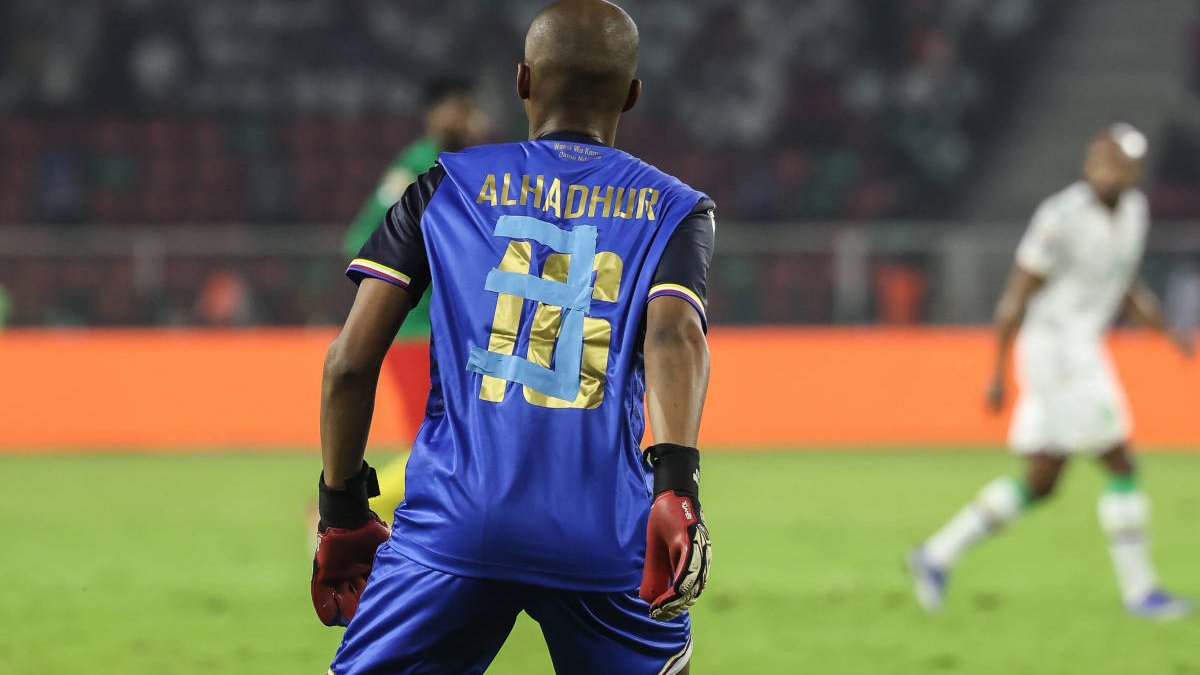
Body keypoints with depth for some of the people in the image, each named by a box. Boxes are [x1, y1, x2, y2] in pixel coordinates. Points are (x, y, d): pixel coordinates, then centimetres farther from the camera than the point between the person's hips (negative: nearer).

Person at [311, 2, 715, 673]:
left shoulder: (443, 189, 14)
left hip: (456, 518, 0)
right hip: (606, 535, 0)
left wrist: (342, 512, 16)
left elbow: (351, 361, 7)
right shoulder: (673, 208, 13)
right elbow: (675, 335, -8)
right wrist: (676, 479, -22)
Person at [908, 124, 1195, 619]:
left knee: (1040, 484, 12)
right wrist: (999, 374, -13)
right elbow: (1017, 295, -14)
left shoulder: (1133, 211, 9)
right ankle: (1139, 590, 4)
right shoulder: (1062, 218, -17)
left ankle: (938, 555, 18)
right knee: (1122, 467, -6)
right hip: (1055, 350, -9)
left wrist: (1169, 332, 6)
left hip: (1081, 350, 9)